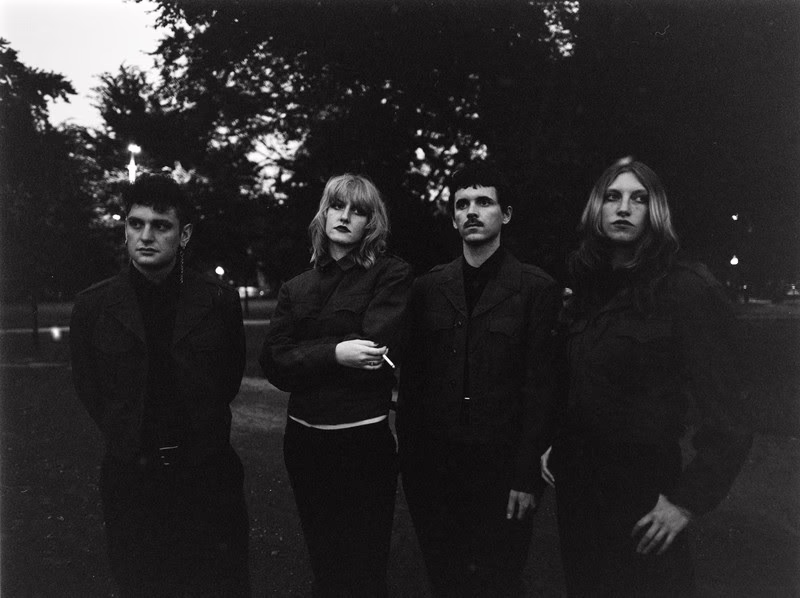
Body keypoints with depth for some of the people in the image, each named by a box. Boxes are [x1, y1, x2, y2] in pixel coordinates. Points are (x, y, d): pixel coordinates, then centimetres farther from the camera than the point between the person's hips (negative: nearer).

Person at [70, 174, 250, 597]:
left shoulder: (220, 301, -4)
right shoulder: (93, 305, -2)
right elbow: (88, 387, 9)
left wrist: (203, 433, 8)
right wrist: (128, 436, 7)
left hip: (208, 474, 0)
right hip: (130, 478, 1)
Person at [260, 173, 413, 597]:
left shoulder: (392, 275, -3)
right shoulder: (296, 288, 10)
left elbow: (378, 351, -15)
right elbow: (273, 363, -2)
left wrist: (305, 353, -10)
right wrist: (334, 354, -17)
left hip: (363, 439, -4)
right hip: (303, 439, 5)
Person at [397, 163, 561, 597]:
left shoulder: (537, 289, -3)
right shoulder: (428, 288, 6)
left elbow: (540, 388, -5)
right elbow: (411, 378, 7)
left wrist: (527, 476, -8)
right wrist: (408, 460, 3)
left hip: (501, 469, -2)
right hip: (433, 466, 3)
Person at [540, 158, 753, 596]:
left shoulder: (687, 290, -13)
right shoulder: (587, 288, 6)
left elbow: (722, 411, -14)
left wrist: (688, 500, -15)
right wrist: (553, 445, 7)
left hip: (644, 490, -5)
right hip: (576, 482, 6)